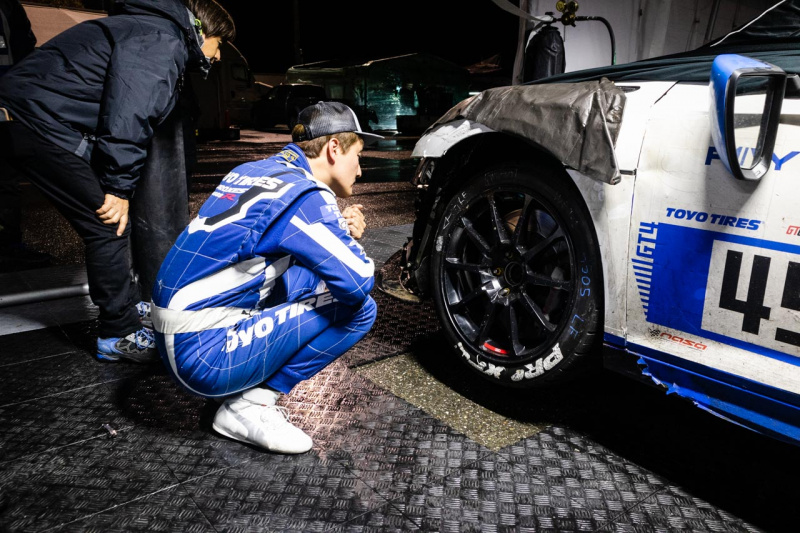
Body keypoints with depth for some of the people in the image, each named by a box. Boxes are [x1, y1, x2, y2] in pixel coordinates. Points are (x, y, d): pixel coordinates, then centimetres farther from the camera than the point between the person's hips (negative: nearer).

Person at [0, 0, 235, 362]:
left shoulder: (151, 31, 23)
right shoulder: (162, 38, -10)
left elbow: (131, 112, 21)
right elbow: (127, 115, -23)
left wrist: (117, 185, 17)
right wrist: (119, 187, -20)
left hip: (29, 121, 11)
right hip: (43, 125, -11)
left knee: (107, 228, 16)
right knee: (108, 229, -8)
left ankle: (126, 307, 30)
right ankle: (120, 335, 1)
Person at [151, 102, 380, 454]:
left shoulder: (253, 171, 11)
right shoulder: (304, 194, -16)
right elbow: (360, 281, -18)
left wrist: (341, 229, 7)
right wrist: (347, 233, 3)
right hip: (205, 358, -9)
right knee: (358, 308, -9)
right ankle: (251, 405, -4)